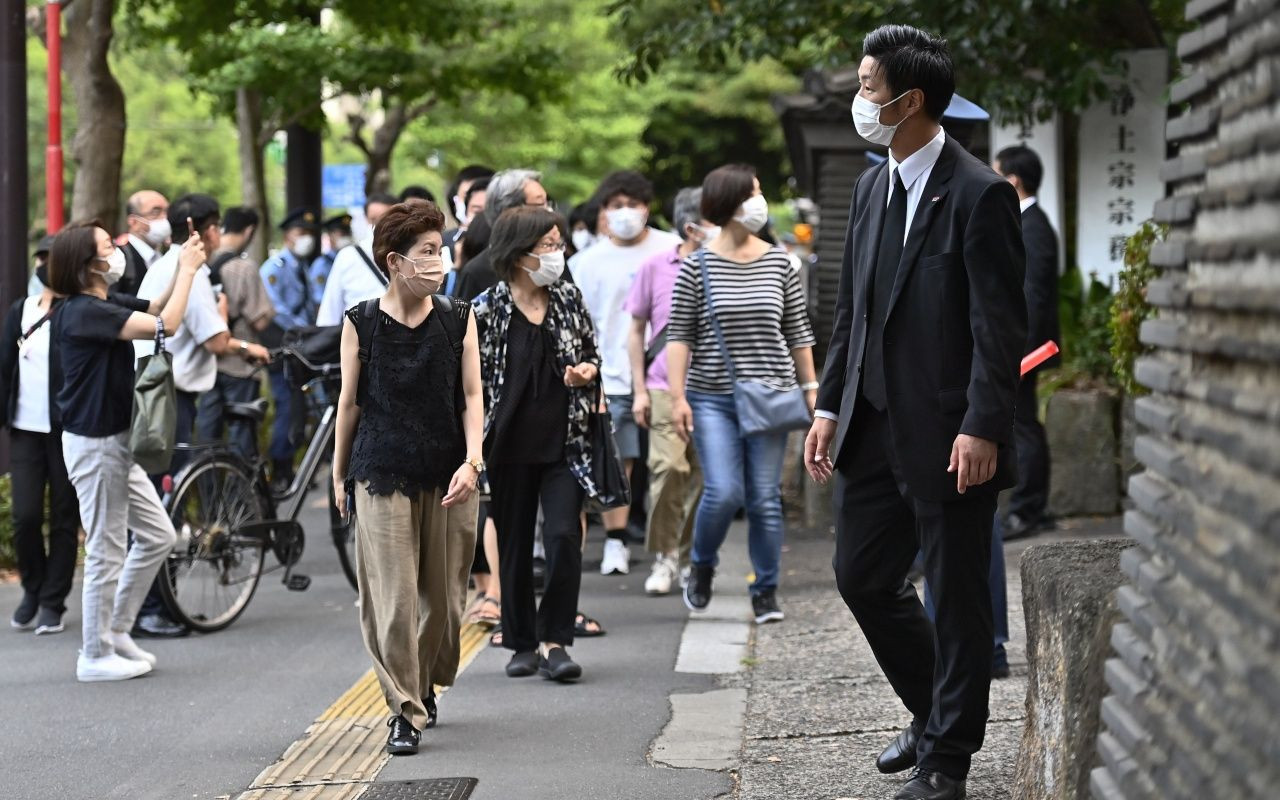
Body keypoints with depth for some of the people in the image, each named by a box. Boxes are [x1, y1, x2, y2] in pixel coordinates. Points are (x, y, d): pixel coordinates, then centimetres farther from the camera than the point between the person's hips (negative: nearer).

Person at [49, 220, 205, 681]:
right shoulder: (84, 313, -21)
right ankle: (96, 656, 11)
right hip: (94, 444, -10)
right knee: (106, 553, -1)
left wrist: (184, 266, 0)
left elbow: (155, 308, 15)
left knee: (158, 536, 15)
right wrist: (187, 270, -15)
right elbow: (165, 325, -26)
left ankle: (116, 631, 25)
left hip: (114, 442, 10)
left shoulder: (103, 305, 9)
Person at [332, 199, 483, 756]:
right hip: (383, 475, -2)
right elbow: (350, 403, 5)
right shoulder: (362, 324, -2)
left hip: (448, 476, 2)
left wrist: (472, 460, -12)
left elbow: (472, 396, 1)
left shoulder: (458, 320, 2)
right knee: (393, 596, -7)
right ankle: (405, 710, 0)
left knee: (443, 595, 8)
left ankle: (426, 685, 33)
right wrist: (339, 474, 10)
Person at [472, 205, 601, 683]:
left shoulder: (569, 300, 5)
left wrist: (587, 371, -6)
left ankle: (554, 642, -4)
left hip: (564, 443, 2)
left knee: (564, 536, -13)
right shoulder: (486, 310, -5)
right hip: (511, 446, -1)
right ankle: (521, 644, 20)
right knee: (515, 546, 8)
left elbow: (591, 355, 17)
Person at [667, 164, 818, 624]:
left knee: (765, 499, 2)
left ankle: (766, 593, 12)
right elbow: (679, 335, -2)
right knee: (723, 492, -12)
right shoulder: (697, 266, -2)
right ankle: (701, 567, 15)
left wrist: (810, 388, 9)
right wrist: (677, 397, -9)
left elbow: (798, 331, 12)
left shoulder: (778, 262, 7)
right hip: (713, 399, -2)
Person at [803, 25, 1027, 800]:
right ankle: (934, 713, 33)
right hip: (877, 429, 8)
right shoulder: (872, 187, 11)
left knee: (957, 598, 3)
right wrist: (831, 406, 11)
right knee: (862, 576, 13)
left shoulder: (981, 195, -14)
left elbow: (1001, 325, -16)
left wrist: (981, 430, -21)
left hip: (950, 437, -8)